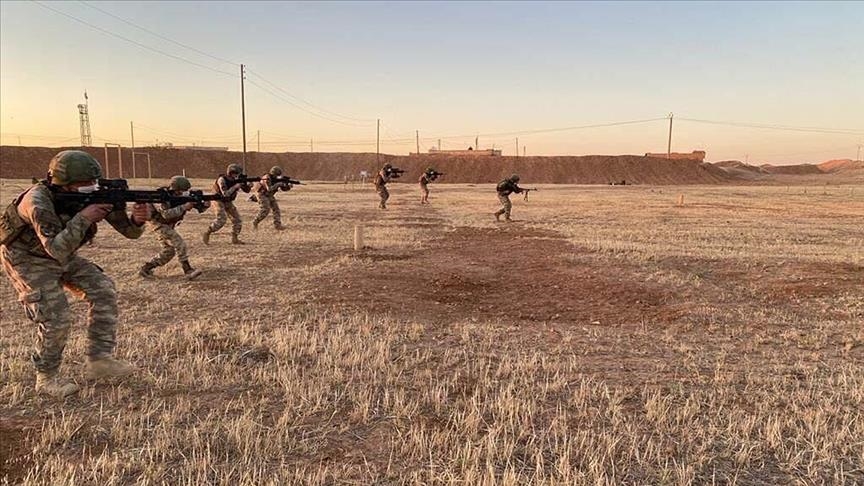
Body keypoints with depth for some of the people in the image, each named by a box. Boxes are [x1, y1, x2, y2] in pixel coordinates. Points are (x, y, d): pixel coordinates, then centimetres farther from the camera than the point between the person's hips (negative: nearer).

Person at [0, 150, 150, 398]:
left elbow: (129, 231, -15)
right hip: (27, 259, -6)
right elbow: (58, 251, -43)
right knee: (56, 318, -15)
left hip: (62, 255, 6)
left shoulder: (97, 194, -18)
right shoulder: (38, 201, -34)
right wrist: (83, 218, -47)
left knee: (103, 290, -11)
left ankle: (100, 360, -1)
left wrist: (138, 219, -37)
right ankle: (46, 377, 9)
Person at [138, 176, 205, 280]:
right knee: (180, 244, -19)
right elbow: (166, 214, -36)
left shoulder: (183, 197, -3)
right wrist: (184, 207, -38)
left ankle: (145, 269, 18)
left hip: (166, 225, 9)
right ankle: (188, 271, -21)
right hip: (157, 223, -9)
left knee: (168, 251, 10)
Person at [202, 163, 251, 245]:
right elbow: (225, 194, -34)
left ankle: (234, 238, 11)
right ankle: (206, 234, -10)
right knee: (221, 219, -24)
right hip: (219, 201, -7)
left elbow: (246, 190, -1)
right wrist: (236, 186, -37)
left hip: (228, 202, 7)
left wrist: (248, 185, -23)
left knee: (237, 220, 0)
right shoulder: (222, 179, -24)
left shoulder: (237, 180, -5)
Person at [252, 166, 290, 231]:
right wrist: (278, 184, -35)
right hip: (262, 195, -8)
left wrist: (288, 186, -19)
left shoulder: (277, 179, -1)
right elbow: (269, 189, -36)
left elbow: (284, 188, 1)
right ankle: (255, 222, -2)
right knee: (265, 210, -18)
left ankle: (277, 225, -6)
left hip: (269, 196, 8)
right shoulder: (267, 178, -25)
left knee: (276, 208, -4)